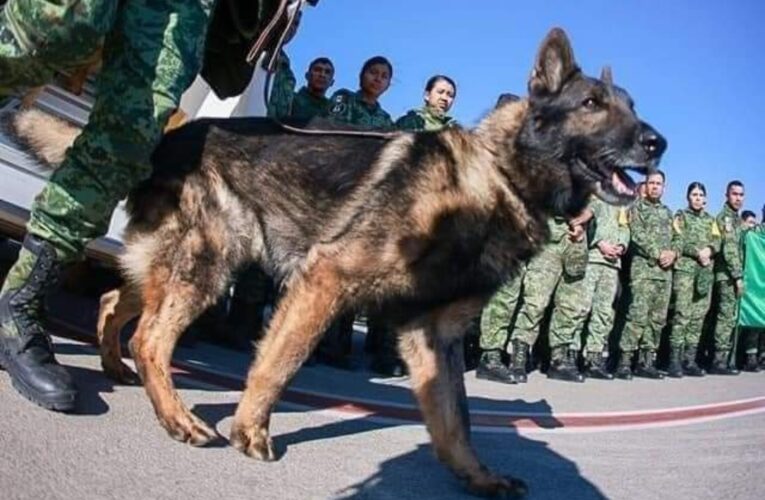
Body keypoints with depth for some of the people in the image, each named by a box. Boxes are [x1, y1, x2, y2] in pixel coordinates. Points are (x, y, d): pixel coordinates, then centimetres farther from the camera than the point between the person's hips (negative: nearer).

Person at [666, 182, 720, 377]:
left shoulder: (710, 220, 21)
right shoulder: (681, 216, 6)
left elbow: (717, 242, 11)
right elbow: (678, 242, -5)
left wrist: (709, 250, -10)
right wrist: (698, 253, -15)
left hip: (706, 272, 5)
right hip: (684, 270, -5)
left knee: (698, 316, 3)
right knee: (682, 314, -12)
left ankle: (690, 360, 7)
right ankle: (675, 361, -12)